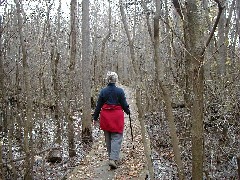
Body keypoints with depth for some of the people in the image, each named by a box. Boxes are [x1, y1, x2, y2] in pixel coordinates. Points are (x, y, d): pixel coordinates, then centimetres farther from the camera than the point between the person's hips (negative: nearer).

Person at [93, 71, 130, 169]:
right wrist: (128, 111, 18)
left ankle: (112, 157, 26)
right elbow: (124, 104, -2)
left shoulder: (103, 91, -2)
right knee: (116, 138, 0)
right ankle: (113, 159, -12)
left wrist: (95, 118, 12)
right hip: (117, 117, -3)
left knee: (108, 138, 16)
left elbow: (98, 106, 3)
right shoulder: (119, 91, -9)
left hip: (105, 117, 3)